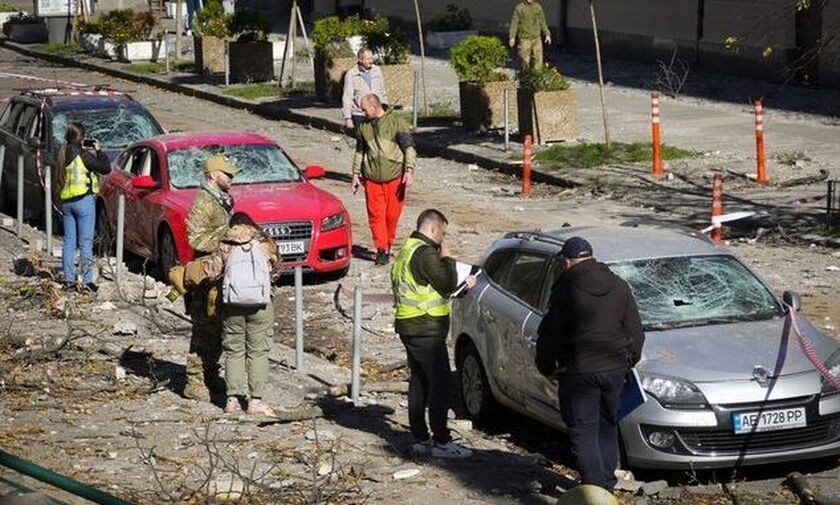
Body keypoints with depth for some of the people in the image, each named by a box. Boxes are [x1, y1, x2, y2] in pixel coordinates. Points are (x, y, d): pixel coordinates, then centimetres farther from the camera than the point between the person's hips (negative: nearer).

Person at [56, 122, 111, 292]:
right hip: (84, 200, -7)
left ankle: (68, 279, 9)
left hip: (66, 201, 7)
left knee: (69, 241, 11)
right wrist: (98, 150, 3)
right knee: (85, 242, -5)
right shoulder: (82, 154, -12)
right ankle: (88, 281, -6)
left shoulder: (64, 154, 8)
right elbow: (105, 168, -11)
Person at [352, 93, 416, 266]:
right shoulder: (364, 126, 12)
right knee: (376, 214, -5)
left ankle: (388, 244, 20)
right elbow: (359, 152, 22)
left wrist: (409, 170, -12)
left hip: (394, 177, -3)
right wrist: (356, 174, 18)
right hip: (372, 178, 3)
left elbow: (409, 147, -3)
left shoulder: (396, 122, -1)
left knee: (393, 214, 1)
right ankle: (381, 249, -3)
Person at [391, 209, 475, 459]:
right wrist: (447, 258, -4)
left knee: (419, 382, 14)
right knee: (439, 383, -7)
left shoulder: (407, 250, 16)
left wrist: (463, 283, 22)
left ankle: (420, 438, 19)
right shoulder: (424, 253, -17)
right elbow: (447, 283, -19)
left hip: (409, 328, 11)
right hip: (426, 330, -11)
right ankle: (442, 442, -6)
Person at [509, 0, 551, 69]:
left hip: (536, 38, 3)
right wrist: (512, 37, -15)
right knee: (525, 60, 0)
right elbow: (514, 23, -8)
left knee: (538, 59, -1)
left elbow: (542, 22, 12)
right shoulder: (519, 8, -6)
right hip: (524, 38, -3)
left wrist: (547, 35, 5)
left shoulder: (538, 7, 6)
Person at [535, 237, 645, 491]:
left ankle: (594, 487, -7)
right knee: (607, 427, 18)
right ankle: (607, 483, 24)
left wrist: (547, 367, 4)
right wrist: (630, 359, 22)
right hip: (614, 367, 5)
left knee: (583, 431, 0)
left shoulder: (566, 290, -11)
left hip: (579, 371, -5)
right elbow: (635, 331, 9)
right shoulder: (619, 287, 6)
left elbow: (549, 334, -9)